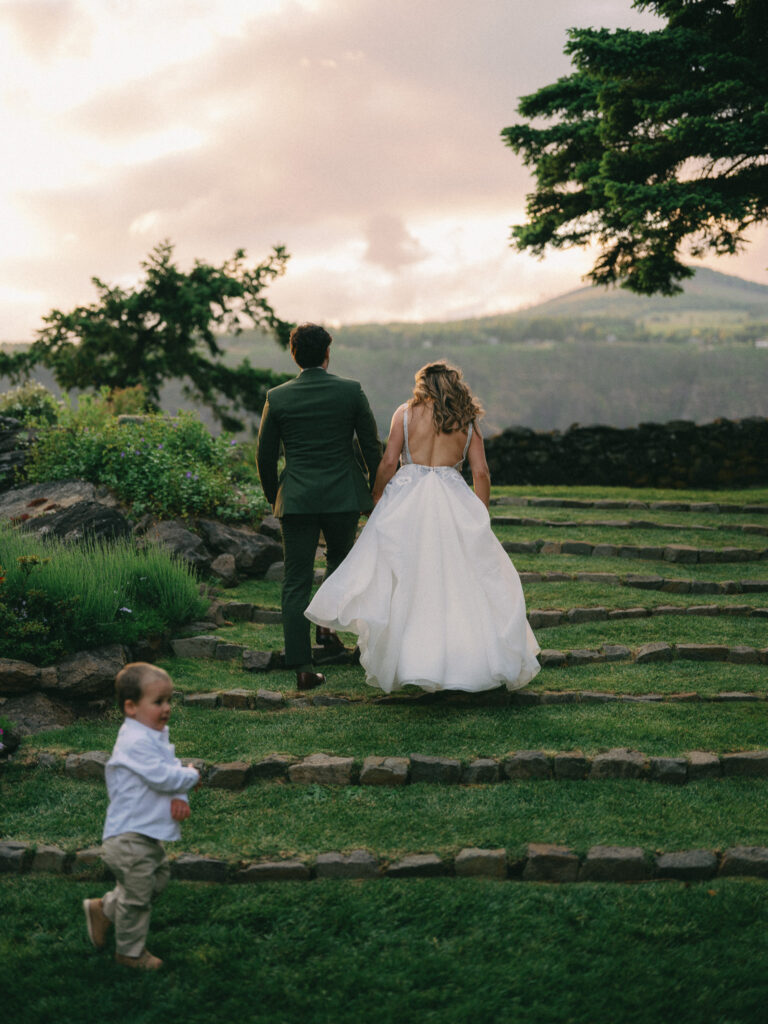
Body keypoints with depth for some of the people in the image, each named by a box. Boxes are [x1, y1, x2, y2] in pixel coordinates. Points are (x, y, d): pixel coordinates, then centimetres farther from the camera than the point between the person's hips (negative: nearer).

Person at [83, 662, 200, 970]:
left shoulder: (155, 736, 10)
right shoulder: (136, 742, -24)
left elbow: (171, 770, 8)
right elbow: (163, 777, -29)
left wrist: (180, 797, -12)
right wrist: (192, 776, -10)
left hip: (147, 837, 10)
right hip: (130, 840, -10)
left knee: (159, 876, 22)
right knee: (137, 897, 4)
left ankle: (104, 909, 33)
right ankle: (131, 952, 23)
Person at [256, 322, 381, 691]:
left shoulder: (277, 398, -2)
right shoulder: (351, 391, -4)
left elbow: (265, 456, 4)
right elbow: (371, 446, 1)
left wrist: (273, 496, 19)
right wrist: (376, 487, 15)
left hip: (297, 500, 0)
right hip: (343, 496, 0)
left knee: (296, 583, 4)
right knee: (340, 560, 28)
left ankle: (302, 667, 0)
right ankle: (328, 624, 17)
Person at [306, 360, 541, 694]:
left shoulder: (406, 413, 4)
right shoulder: (466, 421, 8)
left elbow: (389, 462, -2)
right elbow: (481, 473, 3)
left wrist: (375, 502, 9)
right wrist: (480, 519, 10)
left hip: (406, 500, -1)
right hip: (453, 504, 1)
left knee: (402, 582, 2)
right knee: (460, 580, 7)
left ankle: (401, 661, 1)